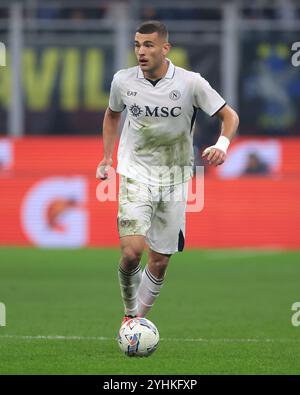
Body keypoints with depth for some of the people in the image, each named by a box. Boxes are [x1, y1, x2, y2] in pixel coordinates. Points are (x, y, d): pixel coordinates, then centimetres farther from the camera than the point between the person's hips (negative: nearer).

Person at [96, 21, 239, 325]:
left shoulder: (191, 83, -11)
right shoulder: (123, 81, -4)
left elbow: (229, 115, -3)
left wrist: (222, 143, -23)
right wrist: (107, 158, 12)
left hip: (173, 180, 1)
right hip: (135, 175, 0)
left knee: (160, 261, 4)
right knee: (132, 250, -20)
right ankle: (130, 313, 4)